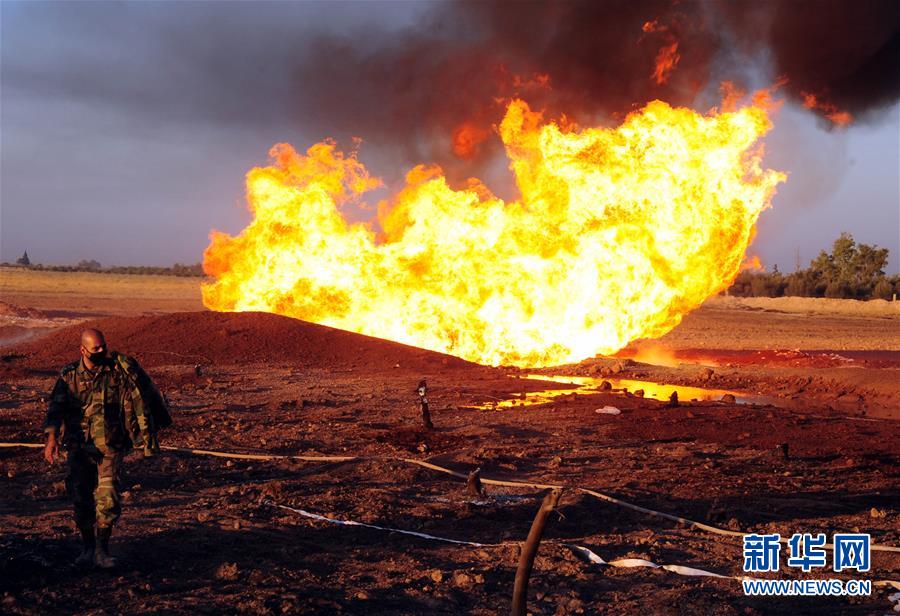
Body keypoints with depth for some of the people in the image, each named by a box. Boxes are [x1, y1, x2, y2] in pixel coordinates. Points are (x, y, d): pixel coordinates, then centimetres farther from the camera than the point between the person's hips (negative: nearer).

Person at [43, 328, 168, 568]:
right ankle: (88, 546, 22)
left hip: (110, 447, -1)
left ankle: (102, 548, 6)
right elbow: (56, 408, -8)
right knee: (81, 499, 4)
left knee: (108, 499, -10)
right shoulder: (69, 375, 0)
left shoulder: (117, 369, -1)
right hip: (79, 447, 1)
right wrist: (51, 438, -19)